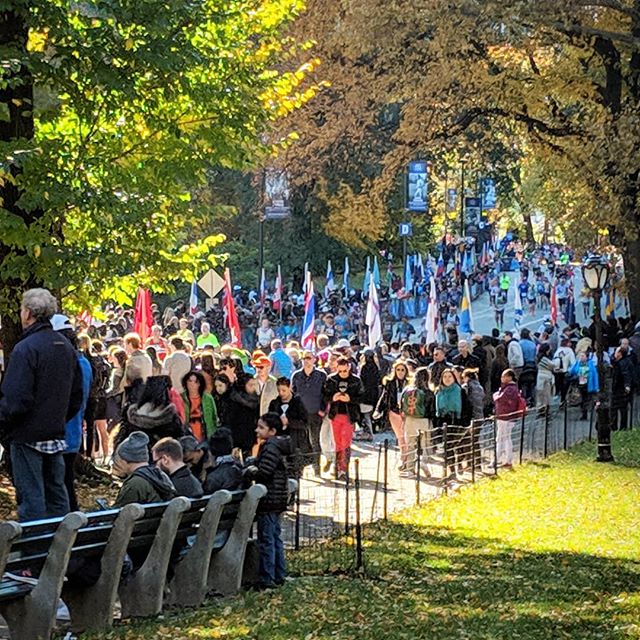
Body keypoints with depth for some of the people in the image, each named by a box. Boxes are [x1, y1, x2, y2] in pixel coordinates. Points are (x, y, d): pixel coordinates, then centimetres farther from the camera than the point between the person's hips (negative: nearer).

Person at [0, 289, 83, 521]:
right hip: (56, 435, 8)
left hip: (28, 436, -7)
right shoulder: (66, 347, 9)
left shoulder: (25, 348, -17)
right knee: (56, 494, 14)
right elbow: (77, 395, 15)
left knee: (30, 496, -3)